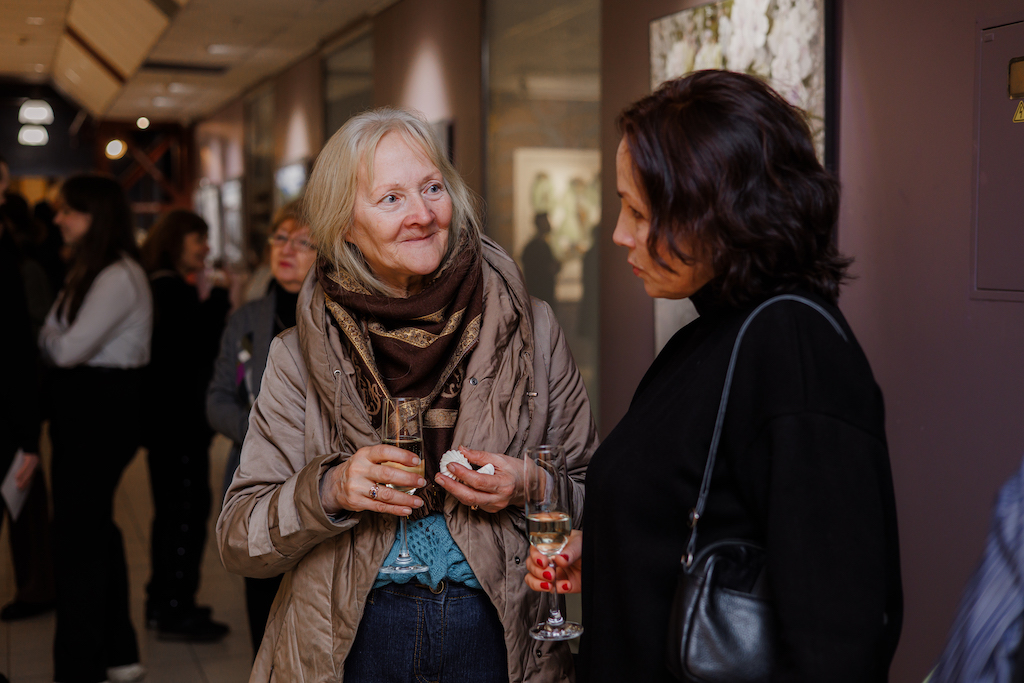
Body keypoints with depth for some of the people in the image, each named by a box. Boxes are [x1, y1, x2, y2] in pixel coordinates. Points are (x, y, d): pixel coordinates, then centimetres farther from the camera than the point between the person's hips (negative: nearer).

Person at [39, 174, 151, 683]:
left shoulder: (117, 277, -17)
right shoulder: (94, 272, 15)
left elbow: (69, 348, -21)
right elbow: (64, 346, 10)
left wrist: (44, 336, -2)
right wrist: (53, 339, -10)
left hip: (98, 414, -10)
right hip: (88, 411, 10)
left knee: (77, 534, -2)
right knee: (96, 530, 17)